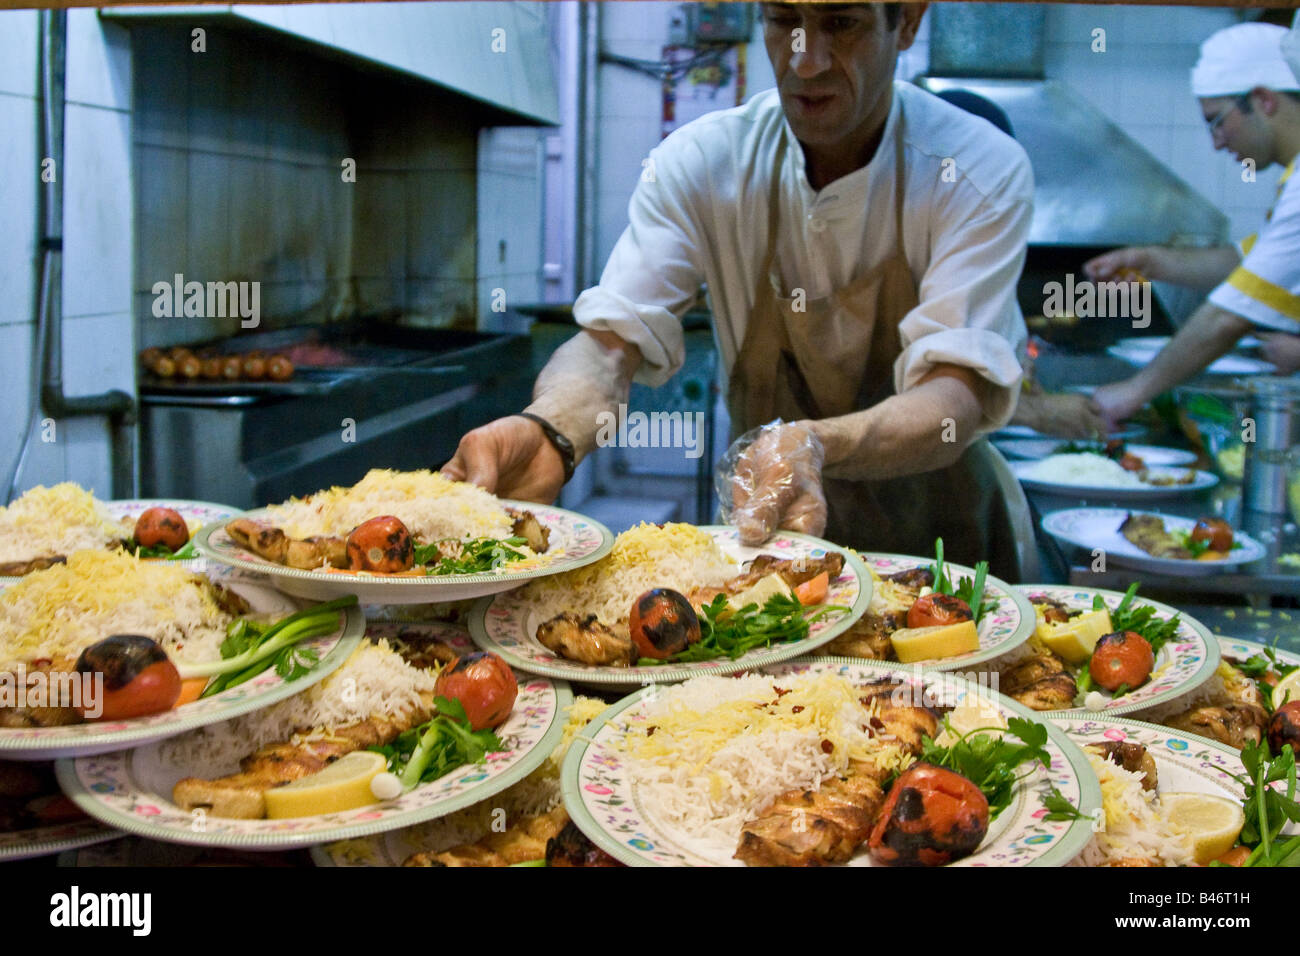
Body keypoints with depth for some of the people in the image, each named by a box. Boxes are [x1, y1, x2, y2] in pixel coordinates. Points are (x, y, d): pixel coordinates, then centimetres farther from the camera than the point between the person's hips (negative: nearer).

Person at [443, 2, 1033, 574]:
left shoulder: (984, 171, -16)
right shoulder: (698, 163, -9)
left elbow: (959, 397, -26)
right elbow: (613, 335, -17)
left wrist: (813, 445, -47)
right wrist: (546, 430, -40)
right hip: (756, 529, 2)